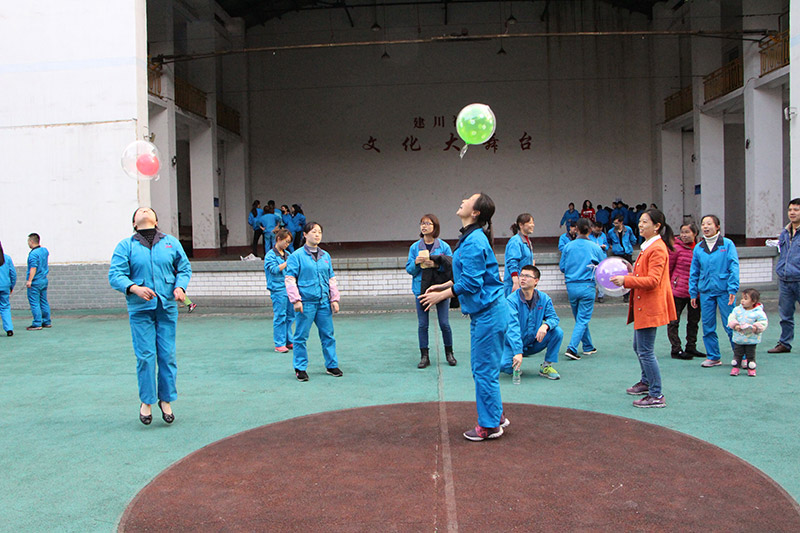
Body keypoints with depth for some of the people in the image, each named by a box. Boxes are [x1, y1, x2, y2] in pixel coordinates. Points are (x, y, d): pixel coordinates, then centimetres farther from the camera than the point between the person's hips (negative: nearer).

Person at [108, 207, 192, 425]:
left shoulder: (171, 243, 11)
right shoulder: (125, 246, 5)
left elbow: (184, 268, 14)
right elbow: (115, 275, -2)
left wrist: (180, 287, -6)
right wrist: (135, 288, -20)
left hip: (167, 307, 2)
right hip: (140, 309, -2)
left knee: (167, 355, 3)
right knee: (145, 356, -3)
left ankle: (166, 400, 18)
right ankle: (146, 402, 13)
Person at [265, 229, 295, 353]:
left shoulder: (287, 254, 16)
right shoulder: (270, 255, -5)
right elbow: (274, 269, -16)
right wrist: (288, 262, -17)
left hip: (289, 288, 7)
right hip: (278, 289, -7)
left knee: (290, 316, 10)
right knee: (280, 317, -6)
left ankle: (288, 341, 19)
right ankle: (279, 344, -2)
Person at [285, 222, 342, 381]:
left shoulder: (325, 256, 13)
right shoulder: (297, 255, -3)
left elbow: (331, 279, 17)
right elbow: (290, 279, -6)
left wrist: (334, 299, 11)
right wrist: (296, 300, -12)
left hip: (324, 302, 5)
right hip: (306, 303, -5)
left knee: (328, 334, 8)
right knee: (301, 336, 1)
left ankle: (331, 365, 21)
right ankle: (300, 368, 12)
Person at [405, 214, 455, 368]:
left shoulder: (444, 246, 0)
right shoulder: (415, 247, 6)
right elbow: (409, 269, 7)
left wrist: (437, 264, -18)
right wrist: (416, 263, -13)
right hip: (421, 289, 2)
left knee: (444, 323, 2)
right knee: (422, 325, 4)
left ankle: (449, 353, 20)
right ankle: (424, 356, 13)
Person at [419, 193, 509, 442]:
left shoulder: (474, 242, -21)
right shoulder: (471, 237, 11)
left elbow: (470, 282, -22)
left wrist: (441, 295, -13)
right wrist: (443, 286, 15)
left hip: (488, 312, -10)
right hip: (482, 311, 10)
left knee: (484, 370, 0)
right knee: (482, 368, 18)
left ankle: (490, 426, 11)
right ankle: (496, 416, 30)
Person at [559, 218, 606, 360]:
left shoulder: (568, 246, -1)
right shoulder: (594, 247, -4)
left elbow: (562, 266, 5)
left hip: (571, 286, 3)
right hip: (587, 286, -3)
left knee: (580, 318, 17)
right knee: (583, 319, -1)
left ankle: (588, 347, 26)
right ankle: (572, 348, -14)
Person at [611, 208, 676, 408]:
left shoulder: (657, 248, -16)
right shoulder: (647, 246, 17)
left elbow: (653, 280, -23)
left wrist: (626, 281, -23)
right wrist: (628, 276, 10)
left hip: (650, 306, -11)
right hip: (642, 305, 11)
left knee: (646, 351, -8)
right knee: (639, 347, 21)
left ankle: (657, 396, -1)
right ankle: (646, 382, 39)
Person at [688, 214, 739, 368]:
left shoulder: (727, 244, -1)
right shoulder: (698, 248, 9)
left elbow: (734, 267, -5)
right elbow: (694, 272, 12)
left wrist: (733, 289, -12)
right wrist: (693, 293, 9)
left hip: (724, 290, -4)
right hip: (705, 292, 4)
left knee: (730, 325, -1)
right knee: (708, 326, 6)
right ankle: (713, 357, 18)